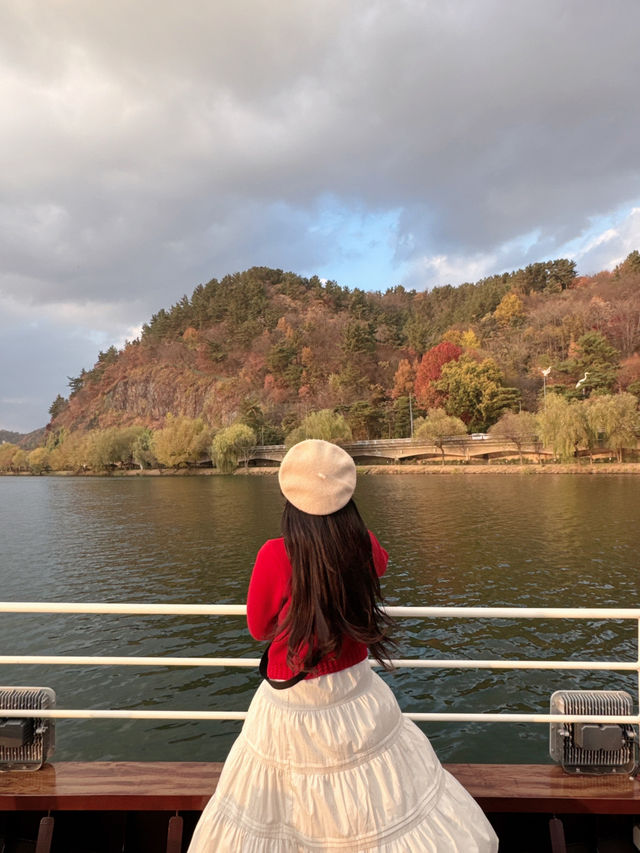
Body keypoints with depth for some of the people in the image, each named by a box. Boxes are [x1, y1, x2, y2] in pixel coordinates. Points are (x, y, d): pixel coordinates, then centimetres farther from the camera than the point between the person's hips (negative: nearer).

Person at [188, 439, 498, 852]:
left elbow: (259, 628, -6)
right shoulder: (365, 545, -14)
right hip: (355, 697, 3)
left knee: (258, 818, 23)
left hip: (291, 705, -2)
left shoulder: (275, 555, -24)